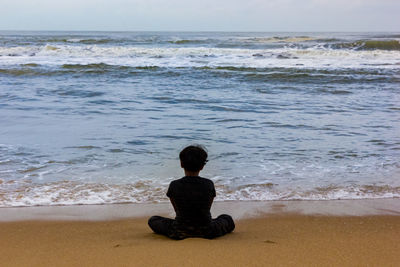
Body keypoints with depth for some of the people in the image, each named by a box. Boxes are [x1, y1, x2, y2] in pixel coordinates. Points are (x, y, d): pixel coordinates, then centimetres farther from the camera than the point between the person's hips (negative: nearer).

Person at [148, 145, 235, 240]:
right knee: (228, 219, 30)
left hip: (180, 233, -2)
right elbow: (207, 209, 3)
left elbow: (177, 210, 3)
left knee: (152, 220, 23)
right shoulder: (209, 184, -10)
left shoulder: (174, 185, -11)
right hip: (206, 232, 2)